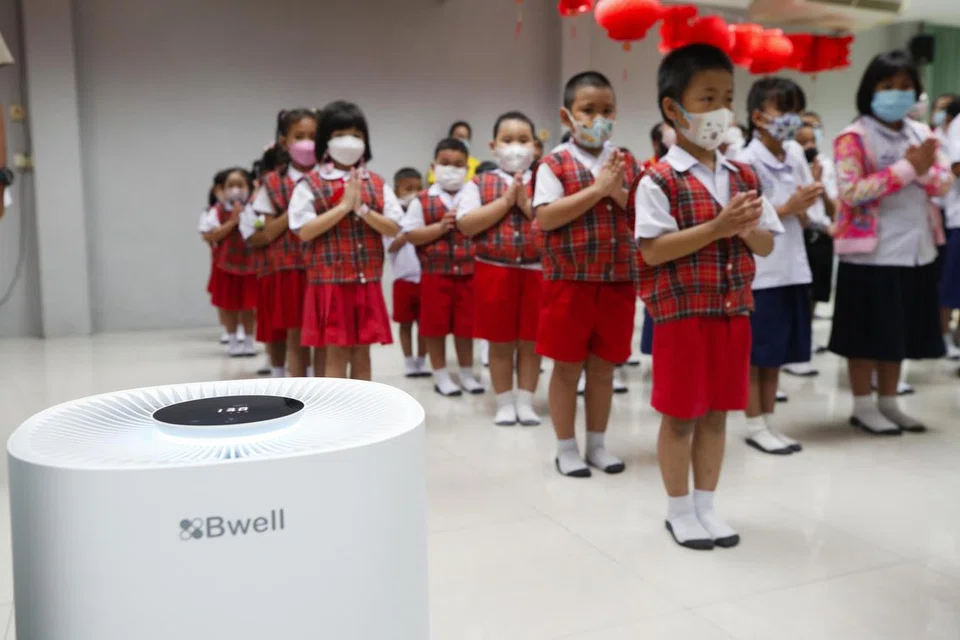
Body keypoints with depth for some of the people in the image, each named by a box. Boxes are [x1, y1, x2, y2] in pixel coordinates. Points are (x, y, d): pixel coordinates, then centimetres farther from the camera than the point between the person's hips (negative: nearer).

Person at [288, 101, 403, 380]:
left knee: (362, 352, 9)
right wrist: (344, 205, -15)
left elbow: (393, 228, 1)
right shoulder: (311, 184, -3)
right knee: (336, 352, 0)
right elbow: (304, 231, -13)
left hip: (368, 281, 4)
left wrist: (361, 208, -13)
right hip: (329, 281, -3)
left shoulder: (376, 184, 7)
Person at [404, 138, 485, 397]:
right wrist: (441, 227, -17)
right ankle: (441, 375, 19)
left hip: (468, 272, 2)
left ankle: (467, 373, 25)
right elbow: (411, 235, -7)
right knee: (436, 326, 5)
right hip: (435, 274, -2)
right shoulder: (422, 200, -2)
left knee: (466, 326, 10)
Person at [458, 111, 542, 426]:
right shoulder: (480, 183, 3)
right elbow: (466, 225, -10)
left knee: (531, 342, 7)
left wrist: (527, 205, -14)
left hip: (536, 271, 0)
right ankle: (505, 403, 20)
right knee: (500, 343, 8)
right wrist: (506, 200, -13)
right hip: (494, 271, 0)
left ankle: (526, 401, 20)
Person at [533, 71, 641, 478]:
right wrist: (597, 189, -17)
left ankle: (598, 443, 27)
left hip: (618, 281, 4)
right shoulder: (554, 164, -4)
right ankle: (566, 447, 19)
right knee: (568, 366, 6)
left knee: (604, 366, 13)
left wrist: (619, 193, -12)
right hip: (568, 281, -4)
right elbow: (546, 218, -16)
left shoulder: (627, 163, 8)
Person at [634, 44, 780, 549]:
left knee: (716, 414, 14)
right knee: (680, 415, 5)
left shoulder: (743, 177, 8)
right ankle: (679, 508, 21)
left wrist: (748, 229, -12)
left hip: (734, 312, 6)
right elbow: (652, 250, -18)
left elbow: (767, 245, 11)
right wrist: (718, 226, -23)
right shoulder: (659, 180, -10)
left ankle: (706, 505, 27)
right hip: (681, 314, -6)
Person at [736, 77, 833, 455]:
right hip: (758, 271, -7)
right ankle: (755, 425, 14)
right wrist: (789, 208, -20)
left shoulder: (796, 155, 8)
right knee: (755, 353, 3)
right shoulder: (746, 162, -11)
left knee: (777, 353, 13)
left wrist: (805, 210, -11)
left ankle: (768, 421, 24)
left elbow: (809, 216, 11)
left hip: (791, 267, 7)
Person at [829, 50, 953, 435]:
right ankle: (863, 407, 12)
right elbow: (851, 191, -20)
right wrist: (907, 168, -18)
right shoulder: (853, 138, -9)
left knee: (900, 332, 13)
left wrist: (924, 169, -15)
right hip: (871, 251, -6)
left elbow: (944, 184, 7)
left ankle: (888, 403, 24)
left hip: (916, 250, 7)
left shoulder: (922, 134, 12)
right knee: (868, 334, 1)